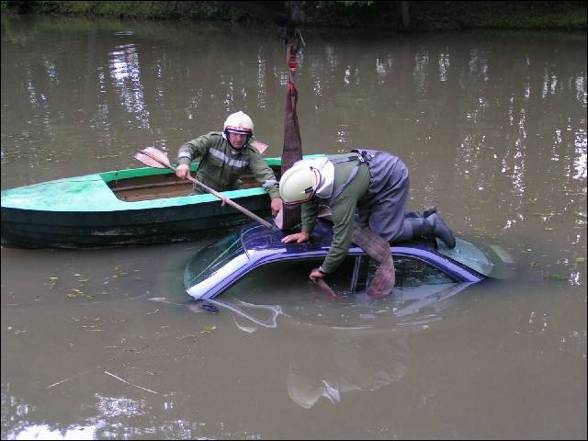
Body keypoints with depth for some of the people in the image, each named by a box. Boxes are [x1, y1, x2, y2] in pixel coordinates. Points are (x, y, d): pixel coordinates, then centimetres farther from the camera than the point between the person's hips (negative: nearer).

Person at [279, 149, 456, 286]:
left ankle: (429, 224, 12)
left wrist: (323, 271, -20)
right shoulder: (309, 170, -16)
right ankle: (421, 218, 25)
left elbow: (342, 239, -32)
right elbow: (310, 203, 6)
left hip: (393, 179, -9)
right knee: (367, 226, 14)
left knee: (384, 233, -6)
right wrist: (305, 232, 2)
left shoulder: (341, 194, -38)